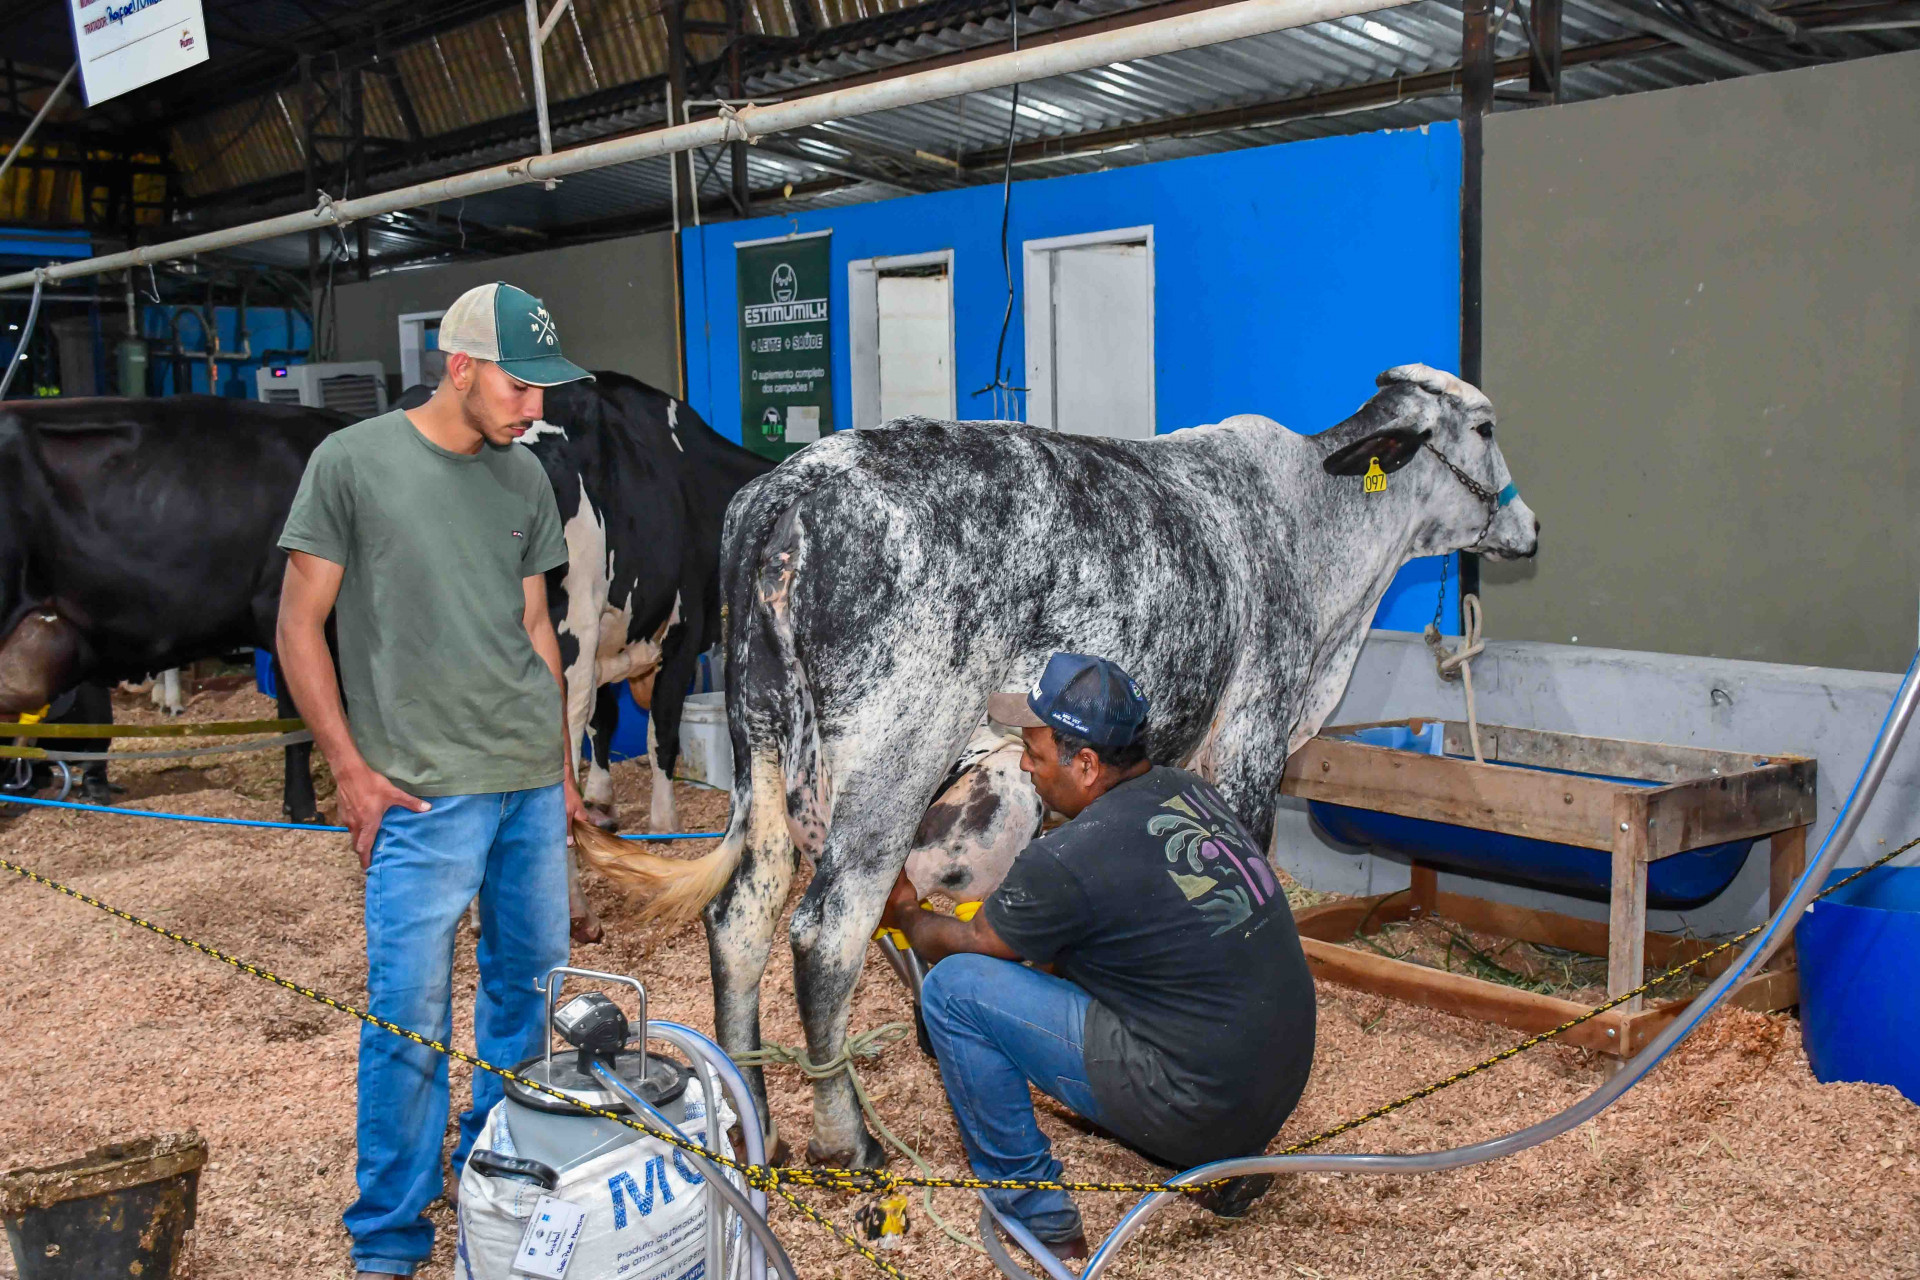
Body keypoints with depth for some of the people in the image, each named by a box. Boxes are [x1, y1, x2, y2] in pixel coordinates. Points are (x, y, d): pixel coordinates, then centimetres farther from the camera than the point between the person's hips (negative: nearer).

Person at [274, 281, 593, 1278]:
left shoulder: (524, 478, 8)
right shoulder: (352, 462, -6)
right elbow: (300, 626, -2)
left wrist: (562, 767, 15)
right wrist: (350, 767, -7)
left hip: (533, 783, 5)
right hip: (422, 790, -5)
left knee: (529, 985, 13)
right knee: (411, 1011, -3)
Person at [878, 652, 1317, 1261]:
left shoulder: (1069, 859, -18)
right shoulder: (1193, 792, 5)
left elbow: (970, 944, 3)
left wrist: (906, 914, 22)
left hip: (1196, 1109, -8)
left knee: (953, 987, -5)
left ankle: (1038, 1219, 8)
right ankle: (1226, 1161, 23)